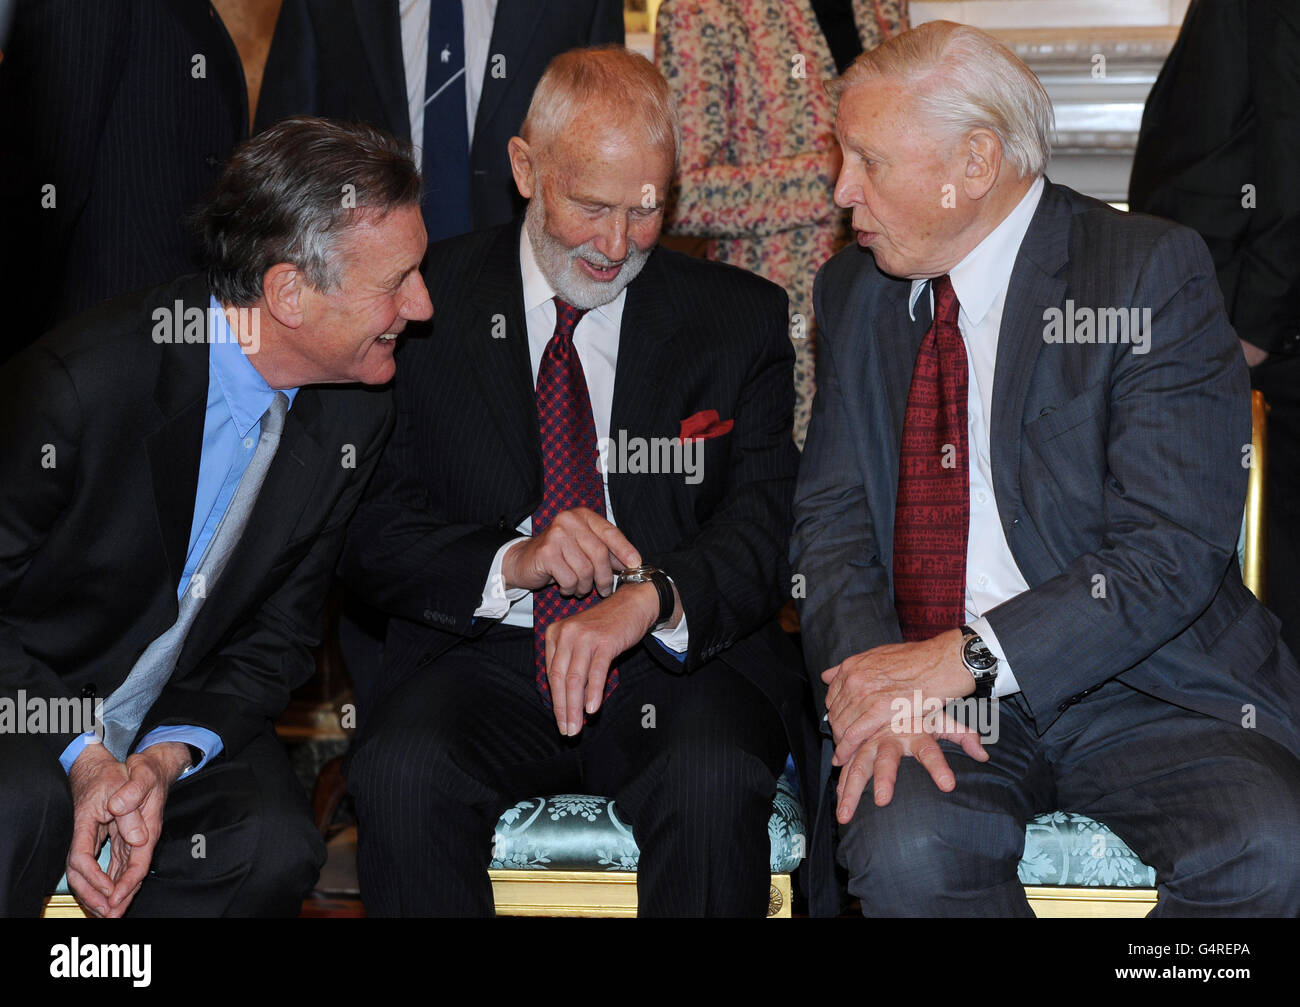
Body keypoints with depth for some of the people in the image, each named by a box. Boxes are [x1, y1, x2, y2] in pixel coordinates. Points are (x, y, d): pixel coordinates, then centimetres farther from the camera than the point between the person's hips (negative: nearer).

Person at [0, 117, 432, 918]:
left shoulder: (357, 415, -6)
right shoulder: (78, 379, -24)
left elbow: (282, 632, 1)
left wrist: (167, 759, -16)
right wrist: (81, 759, -23)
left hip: (183, 722, 4)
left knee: (276, 847, -25)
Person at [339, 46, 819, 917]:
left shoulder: (742, 317, 7)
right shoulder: (427, 306, 5)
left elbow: (765, 525, -3)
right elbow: (370, 532, 2)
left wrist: (652, 597, -24)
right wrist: (511, 562, -17)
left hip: (681, 661, 0)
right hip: (485, 655, 0)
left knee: (713, 783, -32)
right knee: (402, 776, -30)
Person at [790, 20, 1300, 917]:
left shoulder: (1150, 271, -6)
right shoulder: (857, 291, 11)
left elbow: (1175, 546, -14)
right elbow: (830, 517, 7)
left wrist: (967, 659, -22)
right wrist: (875, 680, -13)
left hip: (1138, 681, -2)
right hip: (922, 684, 3)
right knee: (906, 845, -30)